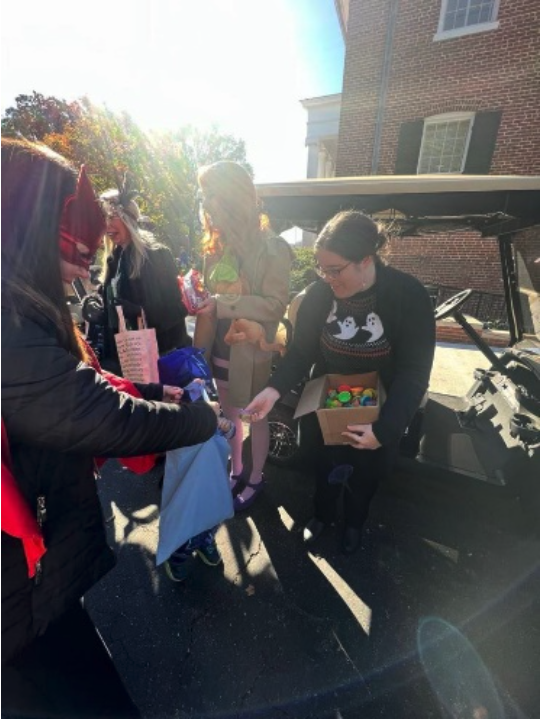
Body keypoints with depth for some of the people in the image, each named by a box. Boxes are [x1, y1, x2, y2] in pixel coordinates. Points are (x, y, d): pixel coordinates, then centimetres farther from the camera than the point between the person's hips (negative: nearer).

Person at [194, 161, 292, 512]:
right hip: (219, 349, 6)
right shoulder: (216, 246, 4)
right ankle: (236, 471, 43)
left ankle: (256, 479, 36)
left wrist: (221, 304, -26)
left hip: (251, 352, -6)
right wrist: (198, 299, -6)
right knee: (230, 414, 20)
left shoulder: (273, 248, -14)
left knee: (256, 417, 13)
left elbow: (275, 305, -20)